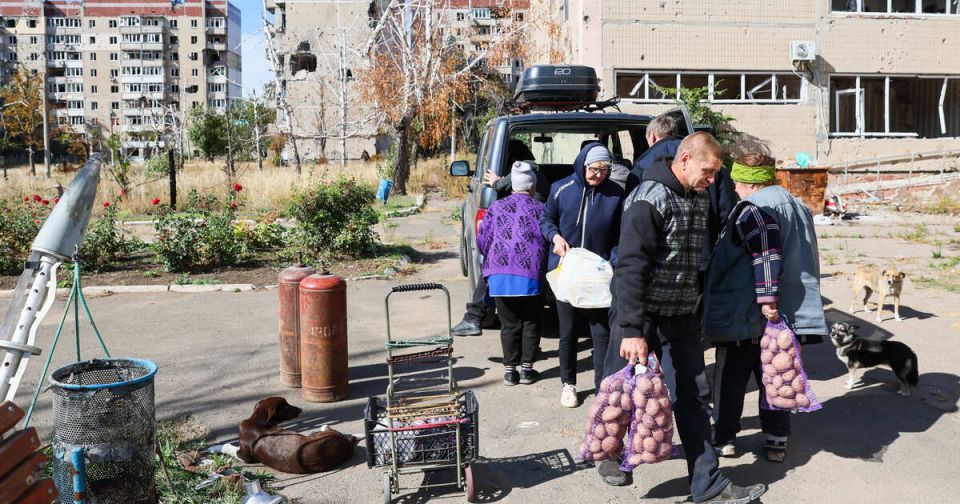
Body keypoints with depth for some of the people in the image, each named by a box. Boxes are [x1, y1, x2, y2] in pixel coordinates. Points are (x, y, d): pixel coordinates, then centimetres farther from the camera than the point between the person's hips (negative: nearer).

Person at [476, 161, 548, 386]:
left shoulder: (497, 207, 6)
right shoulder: (540, 209, 2)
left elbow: (482, 241, 6)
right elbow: (549, 242, 0)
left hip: (500, 276, 2)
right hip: (531, 276, -1)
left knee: (509, 324, 11)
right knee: (531, 323, 13)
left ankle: (510, 370, 12)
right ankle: (527, 368, 14)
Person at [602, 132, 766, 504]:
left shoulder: (700, 198, 8)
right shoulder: (650, 199, -17)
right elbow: (630, 267, -23)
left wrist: (699, 309, 18)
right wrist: (632, 330, -27)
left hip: (683, 318, 7)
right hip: (646, 317, -7)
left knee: (692, 397, 7)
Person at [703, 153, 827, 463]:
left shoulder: (752, 208, -14)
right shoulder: (797, 206, 14)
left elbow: (767, 256, -26)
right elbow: (804, 258, 21)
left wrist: (767, 298, -27)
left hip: (745, 314, -7)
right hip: (790, 312, 7)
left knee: (731, 378, 6)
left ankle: (723, 438, 15)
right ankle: (776, 440, 17)